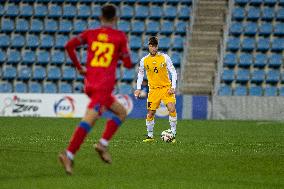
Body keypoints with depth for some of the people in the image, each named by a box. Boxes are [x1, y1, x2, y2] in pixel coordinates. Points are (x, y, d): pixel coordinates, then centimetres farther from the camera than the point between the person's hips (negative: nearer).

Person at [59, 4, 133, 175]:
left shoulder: (90, 33, 12)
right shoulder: (120, 37, 2)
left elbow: (69, 46, 0)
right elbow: (128, 64, 1)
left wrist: (79, 67, 11)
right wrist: (124, 57, 24)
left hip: (89, 83, 6)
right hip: (105, 84, -6)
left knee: (121, 112, 21)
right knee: (89, 120, -15)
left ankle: (103, 144, 7)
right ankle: (69, 155, -27)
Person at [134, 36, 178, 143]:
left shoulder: (164, 57, -4)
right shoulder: (144, 60, 1)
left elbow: (173, 72, -1)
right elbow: (140, 74, 15)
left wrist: (173, 87, -10)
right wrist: (138, 88, 7)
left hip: (166, 88, -2)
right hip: (153, 89, 2)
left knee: (172, 109, -19)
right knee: (150, 113, -1)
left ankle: (173, 134, -11)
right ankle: (150, 136, 14)